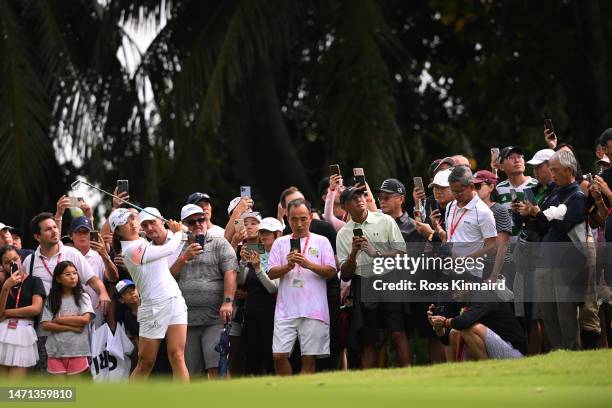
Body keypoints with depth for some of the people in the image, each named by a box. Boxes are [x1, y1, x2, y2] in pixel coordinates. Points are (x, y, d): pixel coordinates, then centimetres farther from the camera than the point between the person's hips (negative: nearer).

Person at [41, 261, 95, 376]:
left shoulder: (82, 297, 3)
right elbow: (46, 325, -4)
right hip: (56, 350, 2)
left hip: (78, 350, -2)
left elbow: (85, 319, -12)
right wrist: (72, 327, -12)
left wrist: (58, 320, -8)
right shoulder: (51, 299, 6)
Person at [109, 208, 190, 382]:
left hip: (175, 301, 7)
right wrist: (178, 232, 11)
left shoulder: (143, 242, 17)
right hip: (154, 307, -7)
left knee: (177, 357, -5)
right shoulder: (131, 250, -11)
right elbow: (169, 249, -7)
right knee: (145, 364, -1)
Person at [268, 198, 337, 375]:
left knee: (309, 358, -3)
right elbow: (271, 273, 7)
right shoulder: (280, 243, 14)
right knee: (279, 355, -6)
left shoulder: (321, 241, 9)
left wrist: (309, 264, -13)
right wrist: (288, 266, -11)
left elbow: (331, 271, 1)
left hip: (313, 311, -2)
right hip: (285, 310, 2)